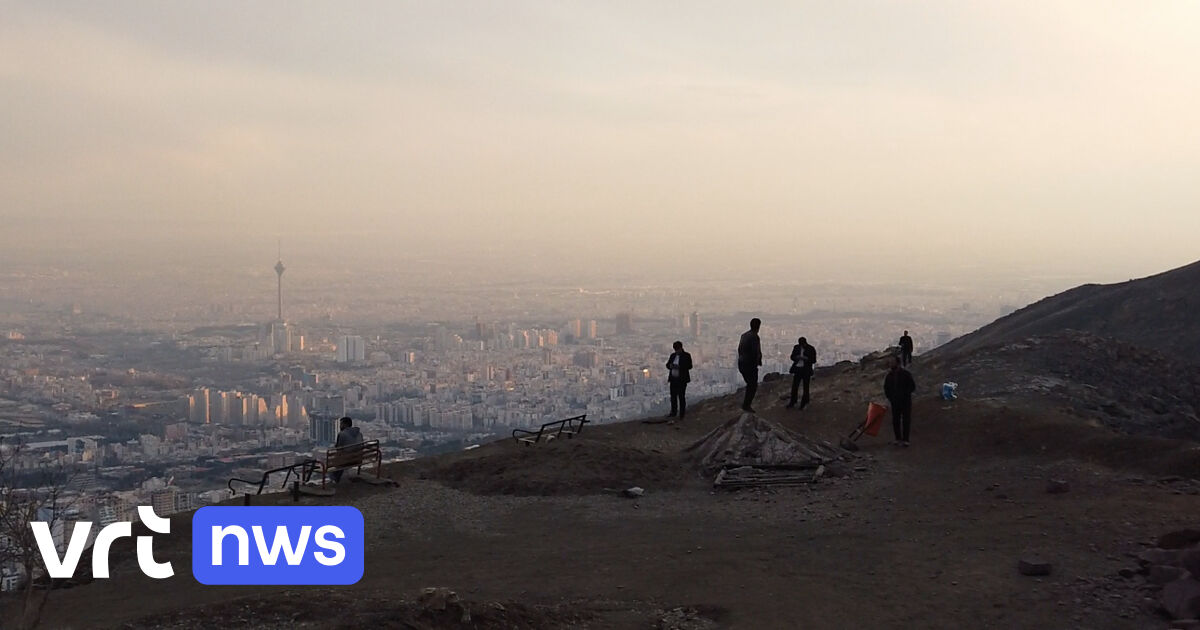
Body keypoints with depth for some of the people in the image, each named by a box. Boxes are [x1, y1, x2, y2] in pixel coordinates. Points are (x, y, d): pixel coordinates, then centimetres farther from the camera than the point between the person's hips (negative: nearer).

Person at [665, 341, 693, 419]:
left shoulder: (686, 356, -4)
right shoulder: (673, 355, 11)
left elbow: (689, 366, -12)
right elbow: (667, 365, 12)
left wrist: (679, 367, -24)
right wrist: (670, 366, -12)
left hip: (682, 379, -5)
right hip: (673, 378, 5)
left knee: (681, 396, -5)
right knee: (673, 396, 5)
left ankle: (682, 414, 1)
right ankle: (673, 412, 14)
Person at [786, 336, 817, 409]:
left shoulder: (811, 349, -6)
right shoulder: (796, 347, 4)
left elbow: (813, 360, -6)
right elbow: (792, 357, 9)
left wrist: (806, 358, -23)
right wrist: (797, 357, -14)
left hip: (806, 370, -3)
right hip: (797, 369, 3)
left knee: (806, 387, 3)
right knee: (794, 386, 2)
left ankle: (805, 403, 13)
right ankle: (792, 403, 11)